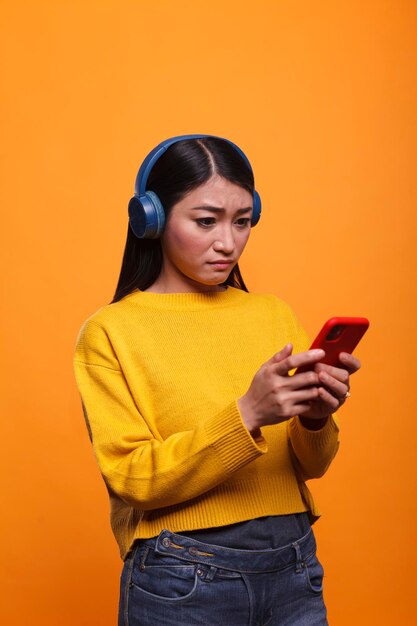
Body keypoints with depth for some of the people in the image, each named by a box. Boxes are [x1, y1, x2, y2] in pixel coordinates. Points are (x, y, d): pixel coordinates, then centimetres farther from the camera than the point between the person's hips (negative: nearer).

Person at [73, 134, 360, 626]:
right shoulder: (110, 332, -8)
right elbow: (132, 479, -14)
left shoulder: (274, 315, 2)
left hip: (294, 567, 4)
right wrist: (247, 414, -26)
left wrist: (315, 419, -18)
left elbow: (311, 466, 5)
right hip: (182, 584, -3)